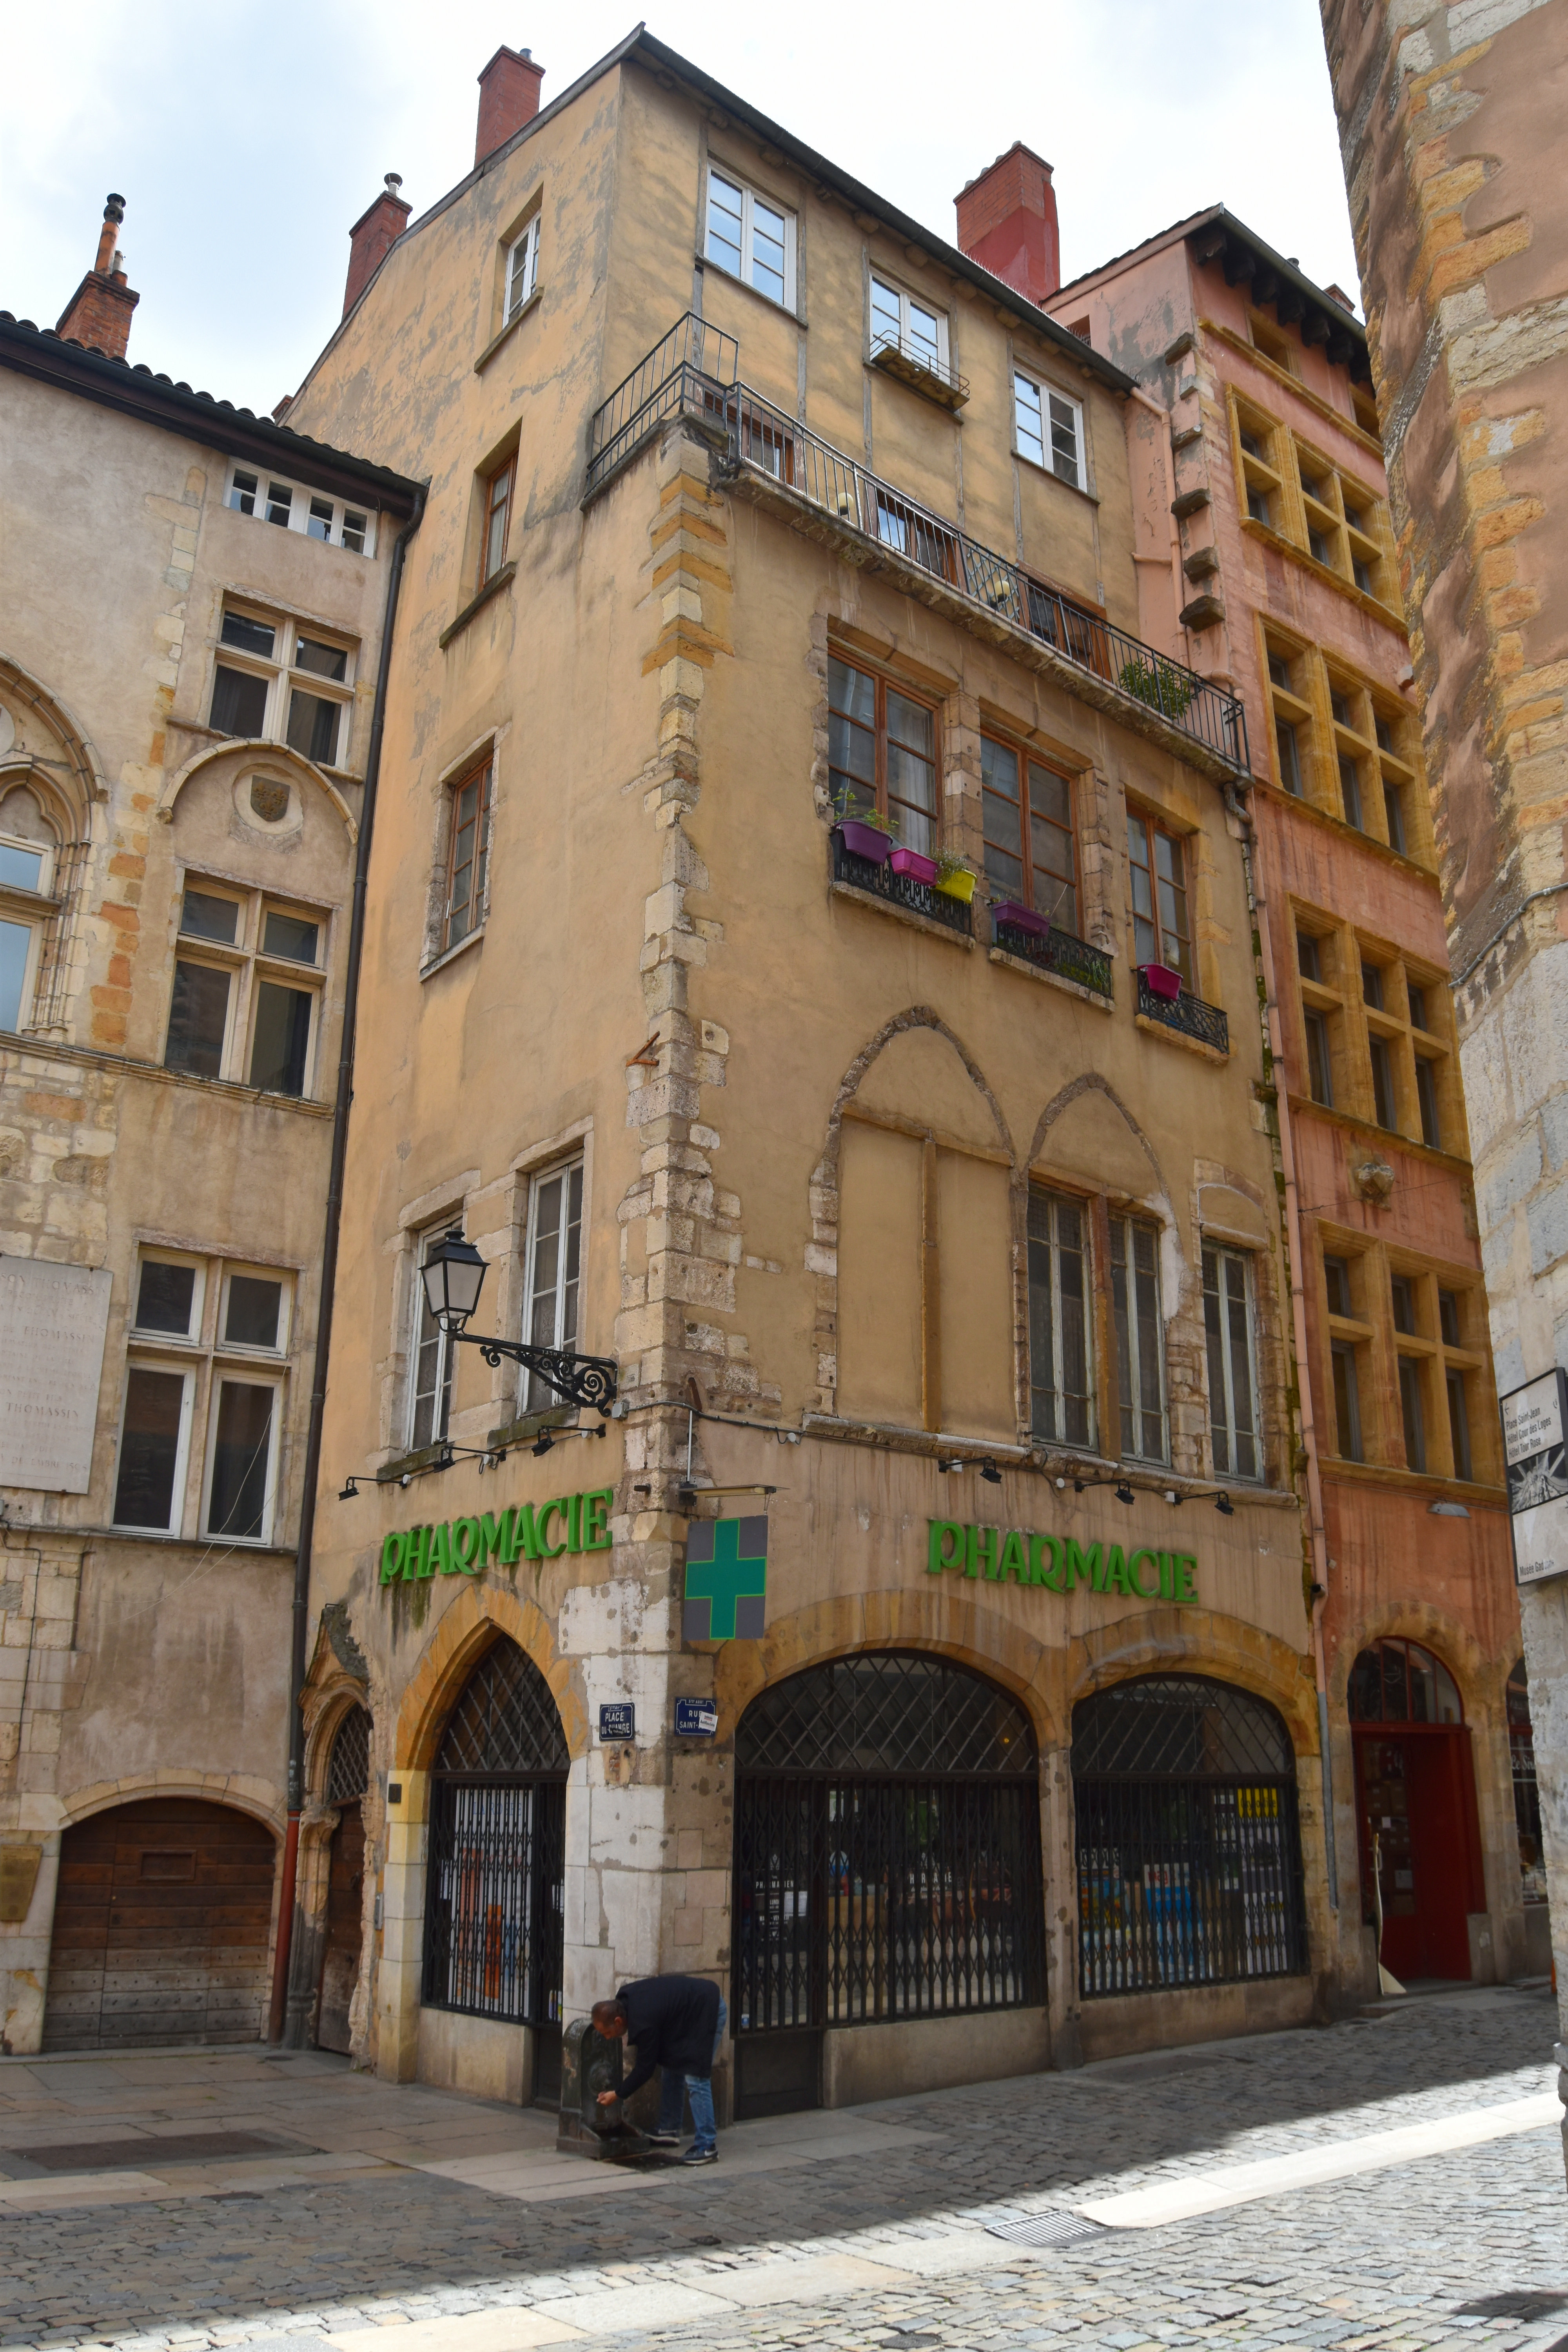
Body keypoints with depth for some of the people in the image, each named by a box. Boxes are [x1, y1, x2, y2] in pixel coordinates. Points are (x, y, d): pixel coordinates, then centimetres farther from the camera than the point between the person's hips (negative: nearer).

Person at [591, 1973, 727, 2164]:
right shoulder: (624, 1998, -5)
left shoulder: (643, 2021, -29)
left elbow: (645, 2068, -17)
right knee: (671, 2067, 13)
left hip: (709, 2011, -10)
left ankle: (707, 2147, -10)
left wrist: (617, 2095, -6)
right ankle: (669, 2131, 22)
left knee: (695, 2078, -13)